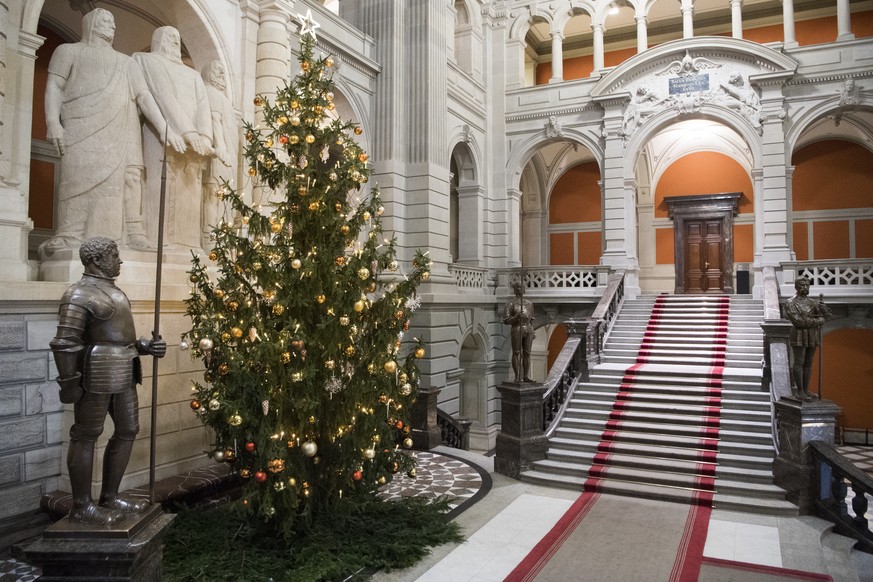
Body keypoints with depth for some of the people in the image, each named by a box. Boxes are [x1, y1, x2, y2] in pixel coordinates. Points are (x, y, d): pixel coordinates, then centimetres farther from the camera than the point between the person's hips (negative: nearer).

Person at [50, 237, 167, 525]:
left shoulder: (110, 290, 18)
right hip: (97, 375, -10)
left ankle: (109, 497, 24)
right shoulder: (80, 294, -12)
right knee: (86, 436, 1)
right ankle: (82, 506, 12)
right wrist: (69, 383, -18)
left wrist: (146, 346, 9)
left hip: (122, 375, 10)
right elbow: (64, 343, -16)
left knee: (128, 431, 13)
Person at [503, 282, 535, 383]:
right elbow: (506, 321, -9)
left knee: (527, 353, 5)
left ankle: (526, 376, 11)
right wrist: (517, 316, -24)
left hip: (527, 331, 5)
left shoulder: (529, 304, 11)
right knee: (516, 353, -2)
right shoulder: (510, 304, -5)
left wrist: (532, 333, 11)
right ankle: (517, 377, 4)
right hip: (516, 331, -5)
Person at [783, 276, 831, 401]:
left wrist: (821, 304, -13)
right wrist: (818, 320, -10)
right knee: (798, 363, -3)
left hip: (813, 337, 5)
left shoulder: (813, 302, 13)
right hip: (799, 336, -5)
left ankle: (806, 389, 13)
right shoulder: (790, 303, -5)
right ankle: (800, 391, 1)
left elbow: (827, 314, 3)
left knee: (808, 363, 7)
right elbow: (798, 321, -15)